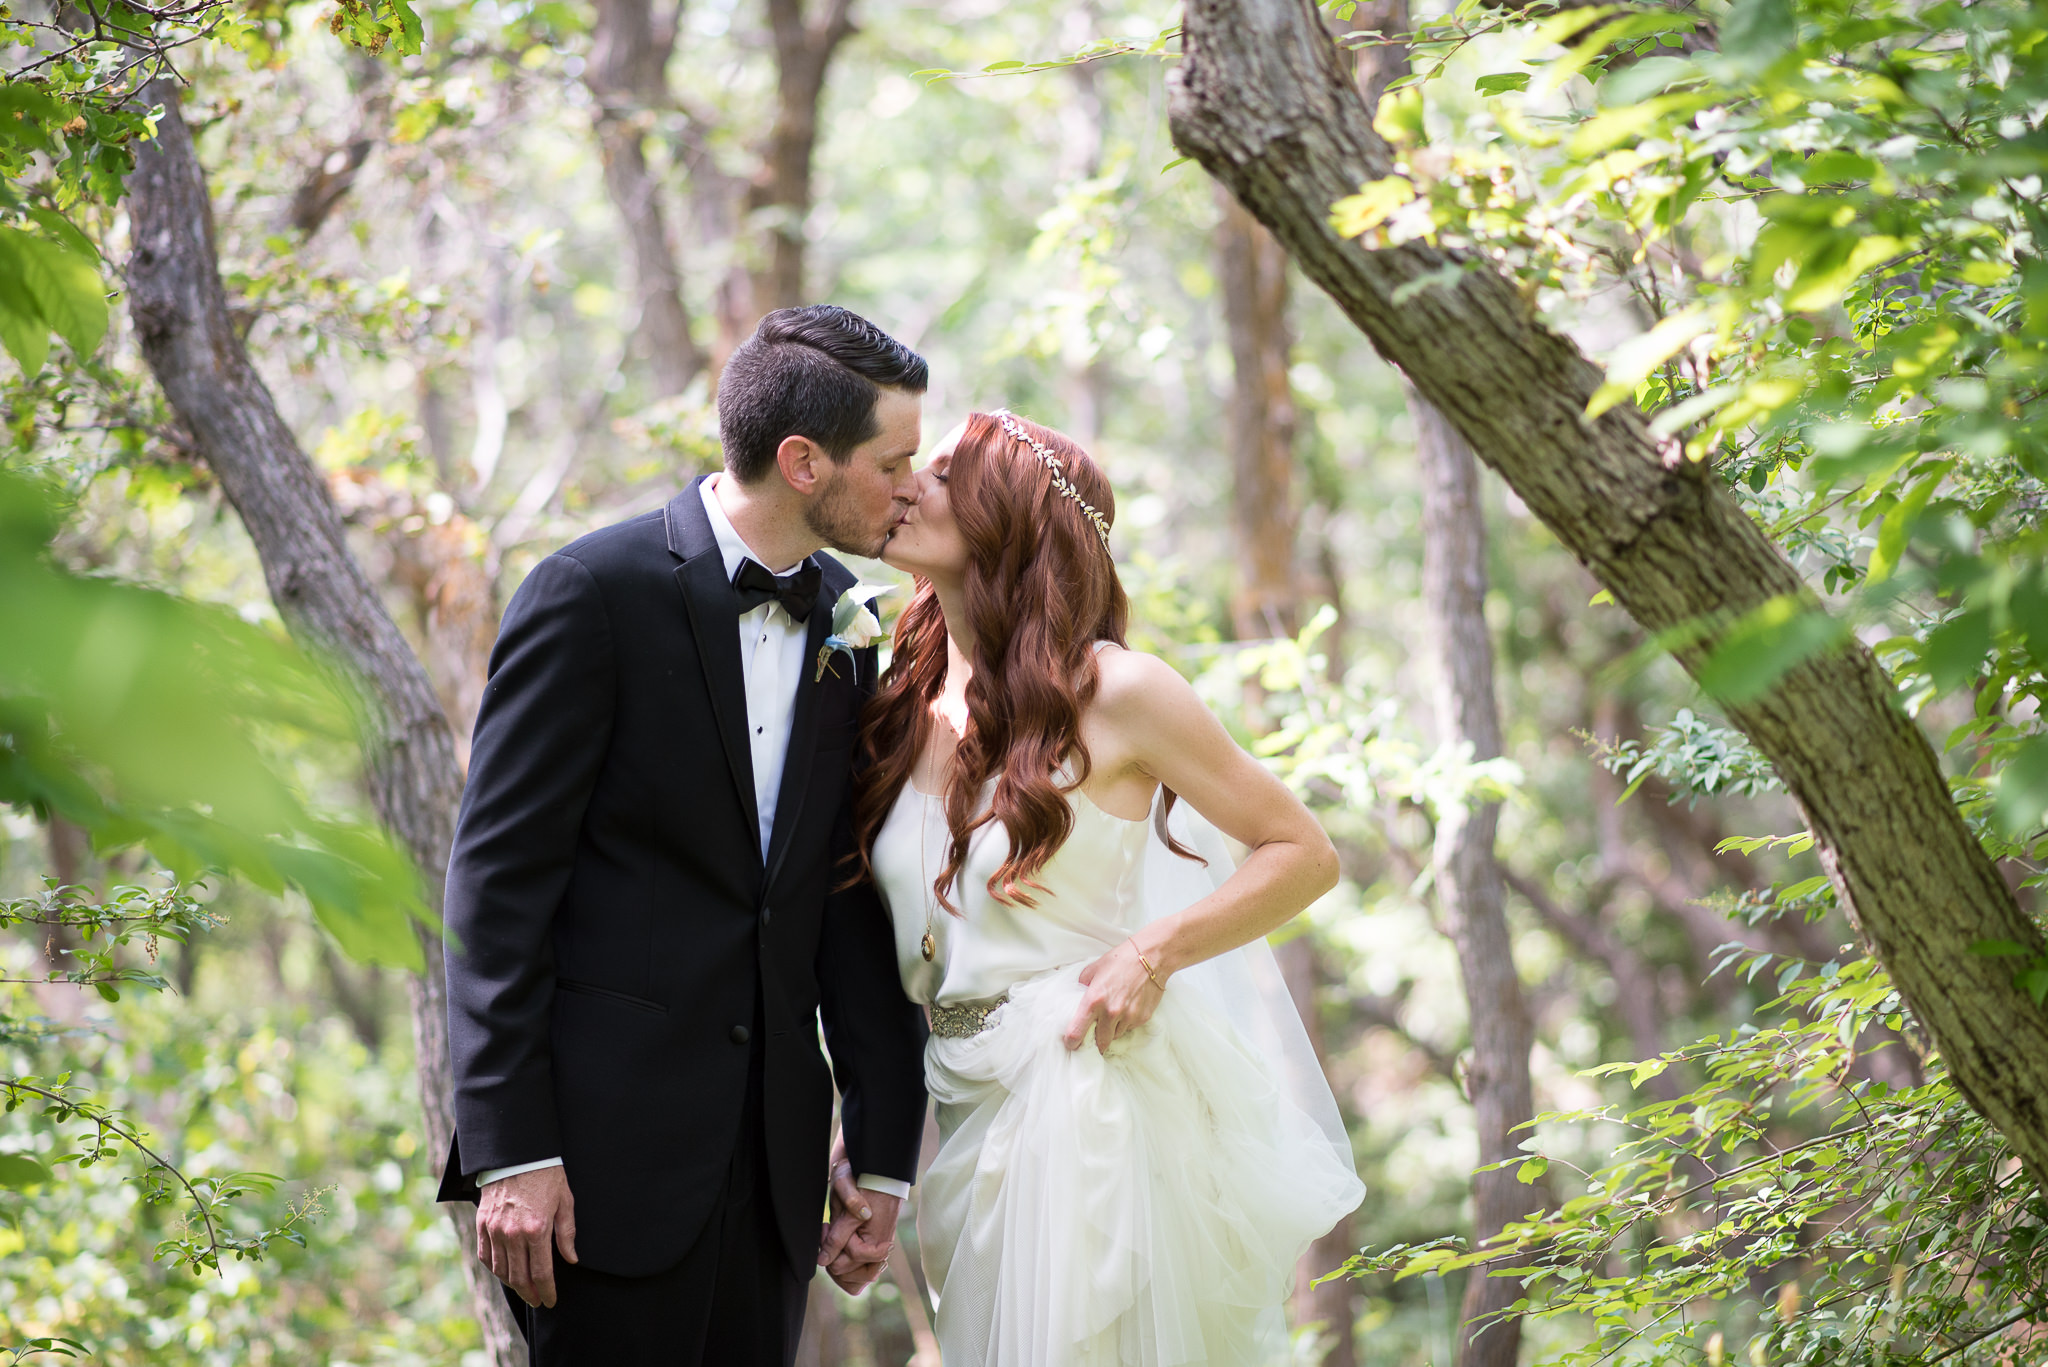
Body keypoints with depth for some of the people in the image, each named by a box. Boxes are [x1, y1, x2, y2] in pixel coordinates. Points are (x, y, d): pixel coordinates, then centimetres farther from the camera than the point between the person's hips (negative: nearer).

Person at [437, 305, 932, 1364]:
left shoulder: (845, 620, 10)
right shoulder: (593, 594, -9)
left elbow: (852, 894, 13)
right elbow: (496, 879, -10)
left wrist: (884, 1148, 10)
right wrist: (510, 1148, -15)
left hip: (772, 1150, 6)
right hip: (610, 1138, -6)